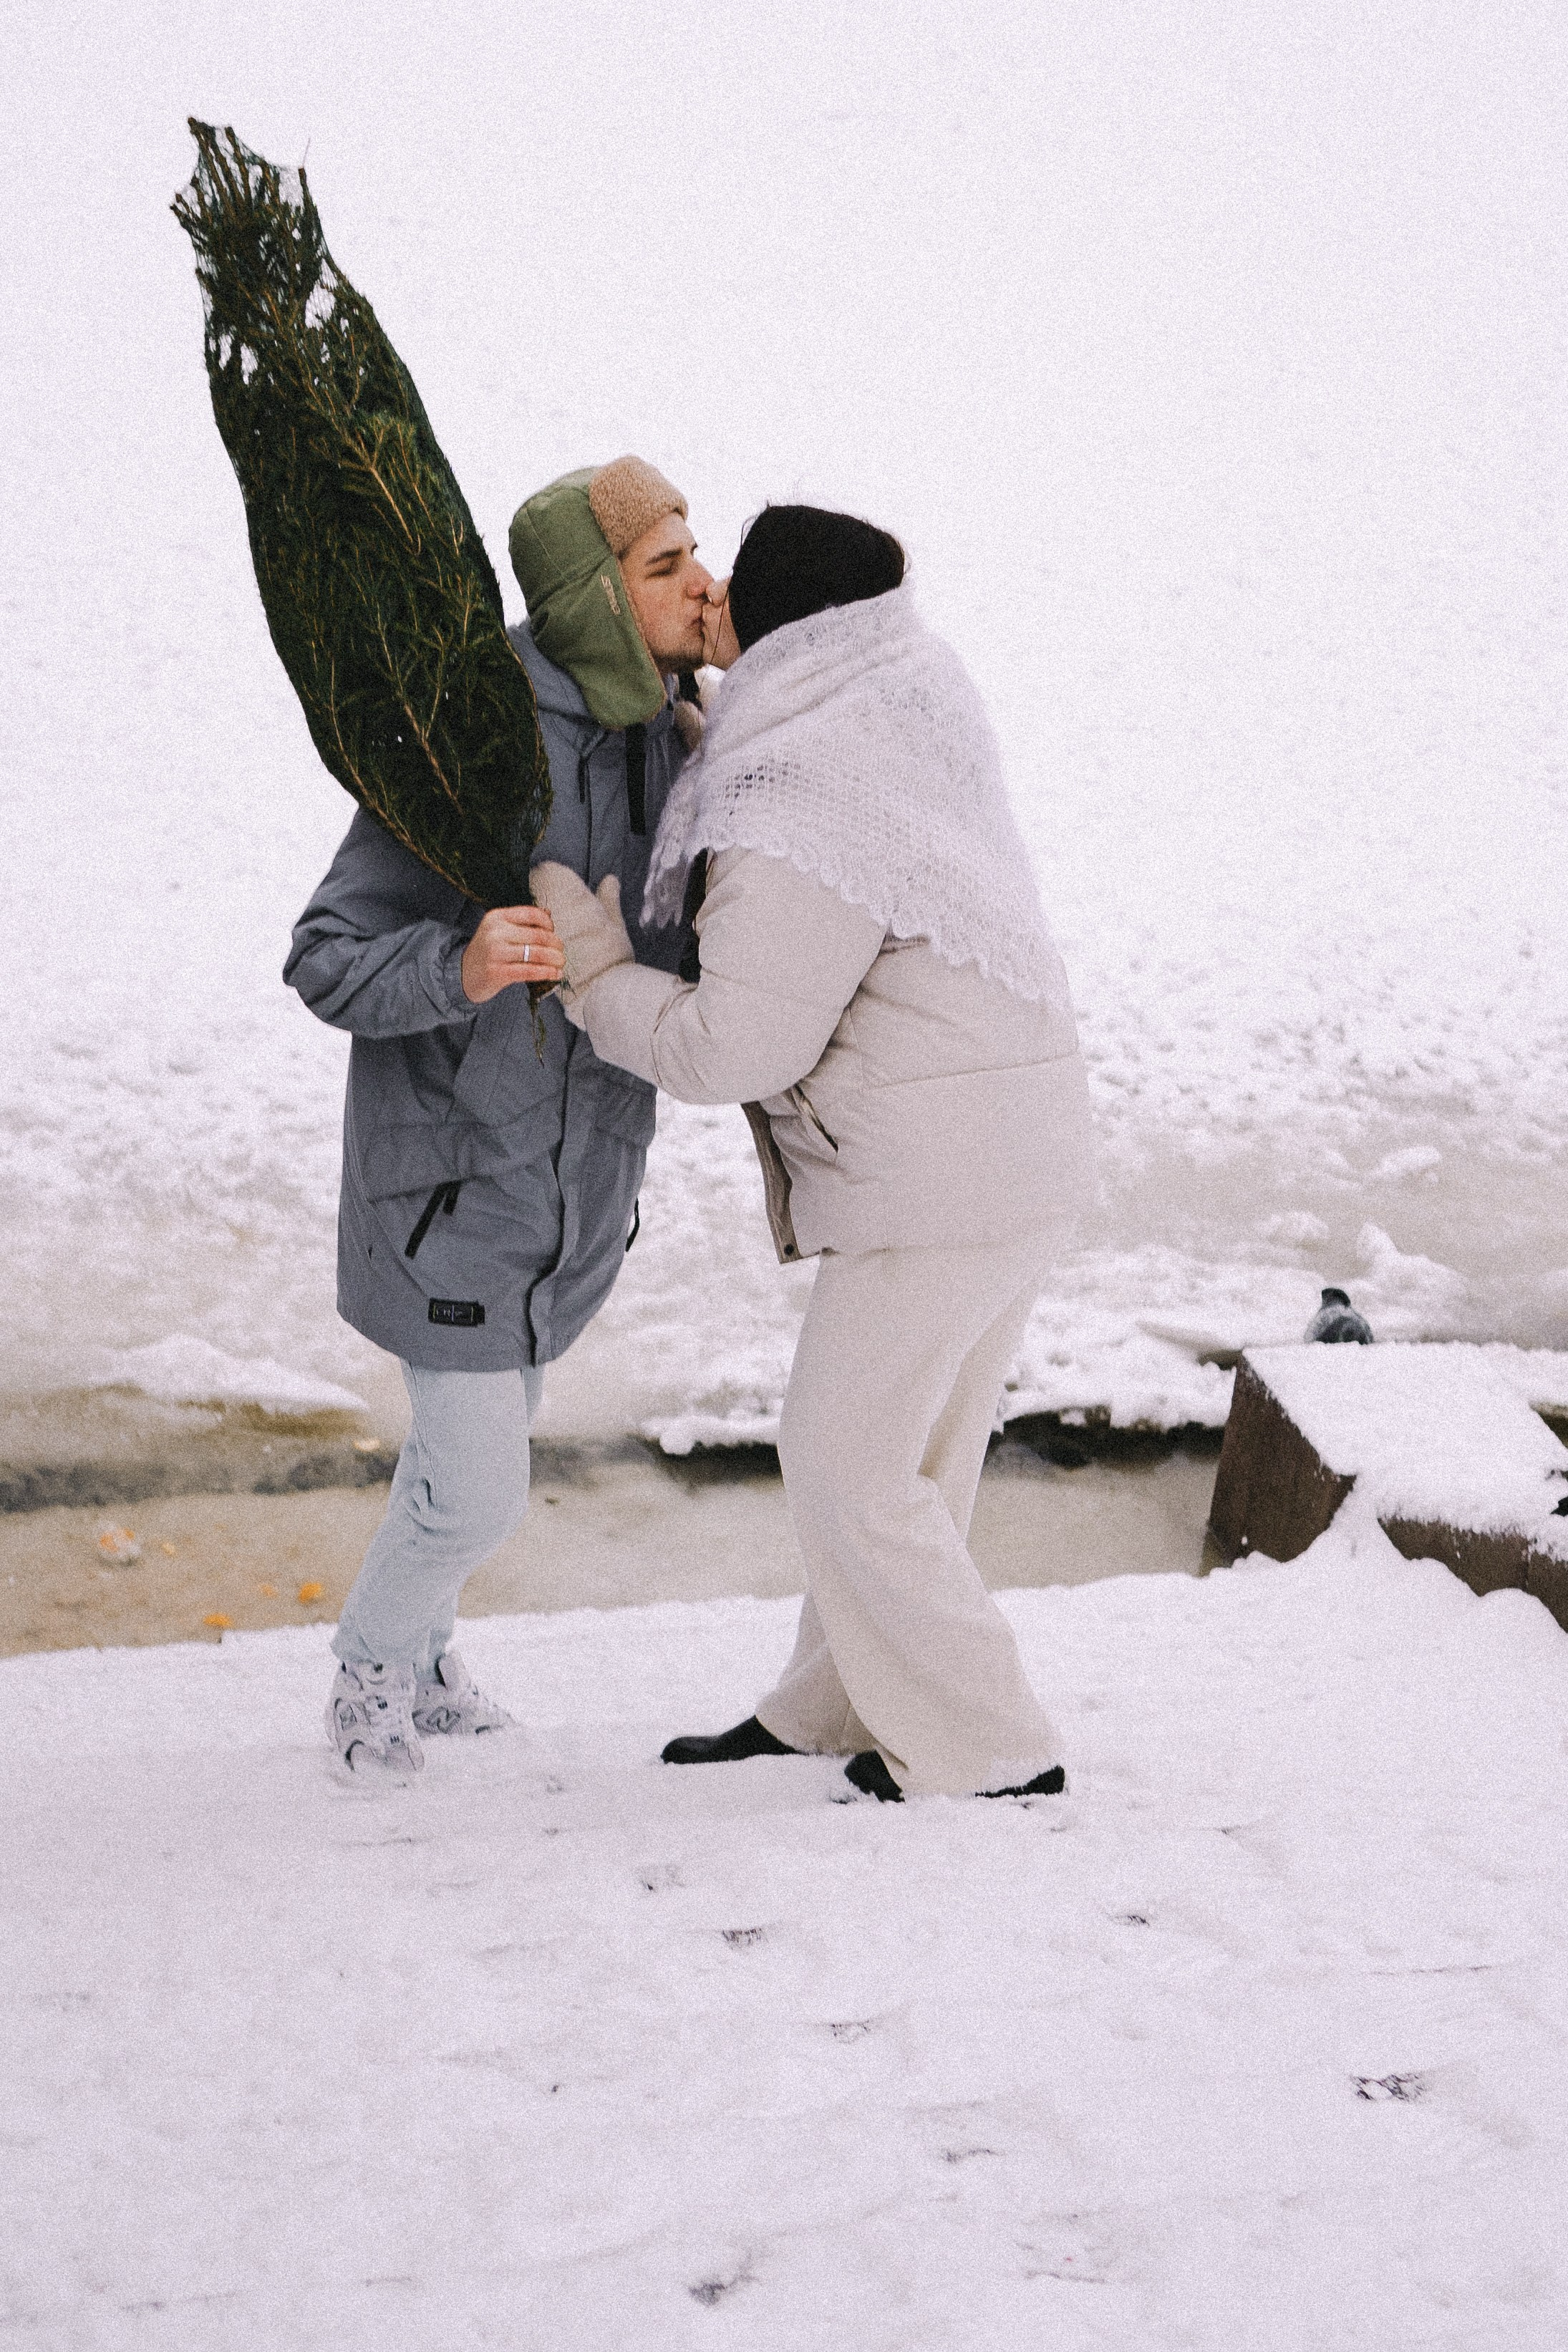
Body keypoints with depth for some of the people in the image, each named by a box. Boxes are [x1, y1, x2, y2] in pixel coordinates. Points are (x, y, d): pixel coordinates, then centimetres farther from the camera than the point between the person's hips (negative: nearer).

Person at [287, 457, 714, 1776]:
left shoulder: (666, 738, -3)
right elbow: (327, 963, -25)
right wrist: (458, 969, -43)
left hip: (582, 1167, 7)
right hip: (456, 1177, -7)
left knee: (485, 1425, 23)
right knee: (476, 1495, -1)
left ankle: (422, 1656, 47)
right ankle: (376, 1669, 30)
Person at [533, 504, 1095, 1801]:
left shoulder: (797, 818, -21)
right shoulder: (917, 689, 5)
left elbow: (733, 1047, -19)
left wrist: (595, 969, -7)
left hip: (938, 1174, -9)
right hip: (1023, 1153, 9)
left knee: (849, 1462, 3)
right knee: (914, 1450, 17)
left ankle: (988, 1750, 11)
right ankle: (837, 1707, 30)